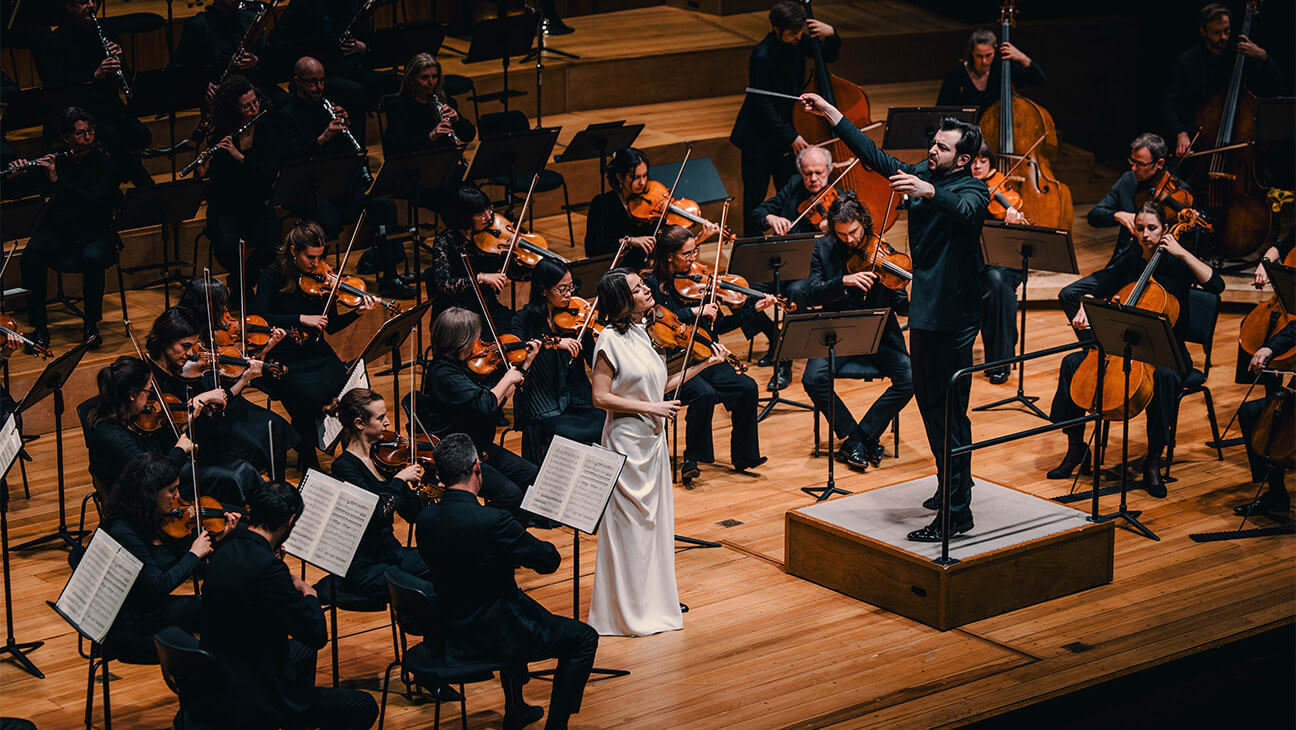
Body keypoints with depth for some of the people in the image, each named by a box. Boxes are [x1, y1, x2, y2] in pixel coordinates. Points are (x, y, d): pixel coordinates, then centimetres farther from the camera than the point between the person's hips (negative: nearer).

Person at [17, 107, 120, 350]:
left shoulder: (104, 163, -4)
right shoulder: (53, 160, 4)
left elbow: (97, 202, -21)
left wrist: (58, 180, -26)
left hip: (94, 232, -2)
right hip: (56, 231, 2)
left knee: (93, 258, -36)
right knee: (31, 257, -29)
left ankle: (91, 324, -16)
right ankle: (39, 326, -17)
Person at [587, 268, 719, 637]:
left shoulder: (645, 333, 8)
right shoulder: (611, 340, -16)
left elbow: (659, 386, 11)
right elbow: (600, 397, -18)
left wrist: (704, 364, 11)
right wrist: (651, 407, -20)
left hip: (653, 438, 8)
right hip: (627, 440, -8)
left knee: (655, 518, 15)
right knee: (631, 522, -1)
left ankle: (655, 598, 27)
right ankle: (630, 610, 9)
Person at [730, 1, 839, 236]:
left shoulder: (798, 41, -5)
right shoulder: (762, 56, -25)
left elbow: (829, 56, 11)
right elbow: (764, 105, -23)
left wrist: (831, 35, -12)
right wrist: (791, 137, -24)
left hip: (787, 129, 6)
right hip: (759, 139, -6)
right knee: (755, 198, 4)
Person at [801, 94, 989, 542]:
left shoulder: (973, 190, -14)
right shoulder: (923, 174, 9)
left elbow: (964, 211, -37)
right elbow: (875, 157, 13)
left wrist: (927, 191, -54)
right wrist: (830, 113, 11)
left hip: (953, 317, -9)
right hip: (924, 311, 9)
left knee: (948, 412, -9)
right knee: (928, 400, 20)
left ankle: (957, 513, -7)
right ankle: (952, 486, 35)